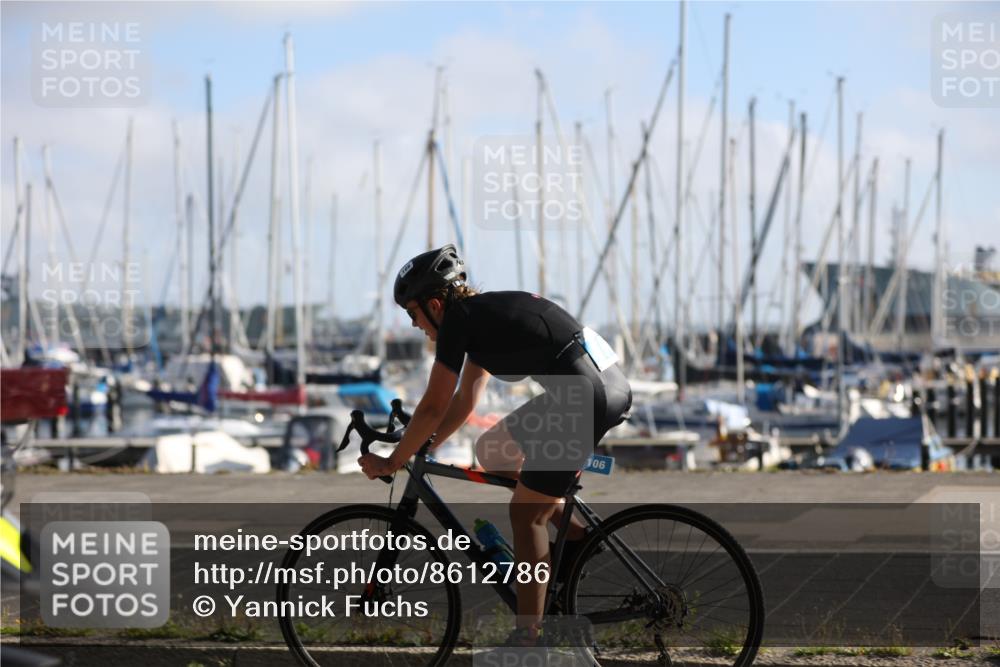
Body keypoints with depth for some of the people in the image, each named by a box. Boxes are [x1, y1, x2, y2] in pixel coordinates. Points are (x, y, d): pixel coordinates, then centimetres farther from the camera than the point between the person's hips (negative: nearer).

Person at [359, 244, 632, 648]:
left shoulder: (457, 319, -5)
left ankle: (527, 637, 2)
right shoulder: (482, 313, 22)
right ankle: (577, 536, 18)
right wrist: (420, 449, 28)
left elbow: (433, 407, -4)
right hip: (612, 385, 9)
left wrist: (392, 463, 6)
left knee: (525, 513, -1)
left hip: (585, 395, -9)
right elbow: (465, 401, 28)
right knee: (491, 453, 20)